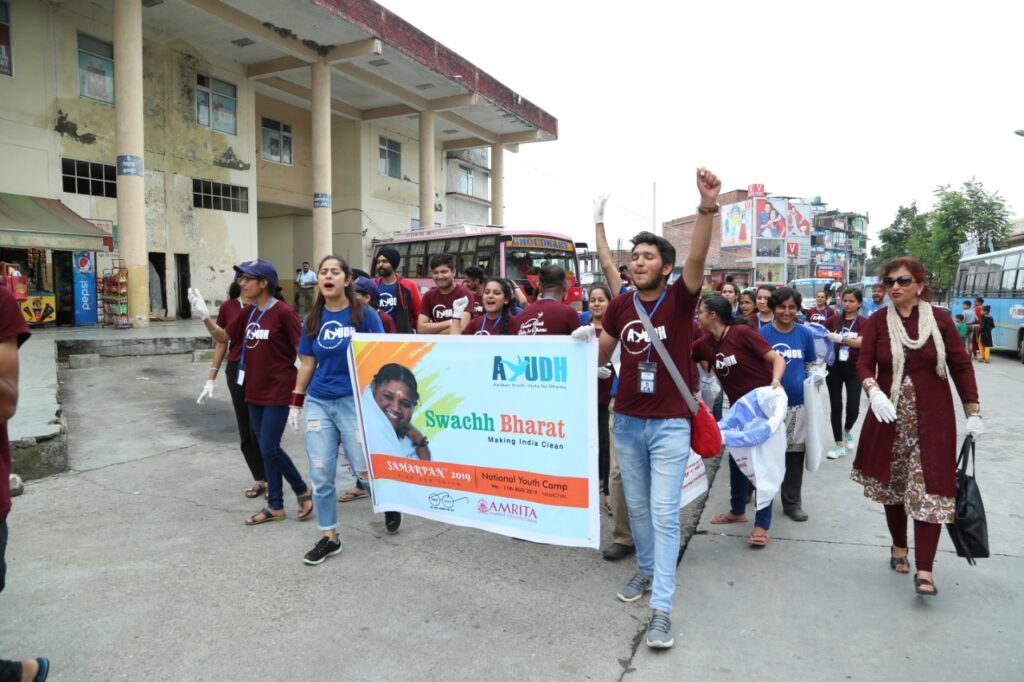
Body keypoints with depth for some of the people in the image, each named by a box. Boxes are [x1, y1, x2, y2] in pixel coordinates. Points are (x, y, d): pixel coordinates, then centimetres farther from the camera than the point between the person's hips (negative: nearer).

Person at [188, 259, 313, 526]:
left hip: (278, 392, -8)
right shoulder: (248, 313, 7)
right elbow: (223, 337, 15)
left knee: (270, 448, -7)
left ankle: (303, 490, 16)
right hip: (255, 392, 8)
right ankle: (275, 506, 23)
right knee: (265, 449, 12)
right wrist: (204, 316, 0)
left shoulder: (283, 313, -15)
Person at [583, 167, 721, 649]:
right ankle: (646, 569, 39)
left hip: (670, 424, -4)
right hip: (626, 422, 4)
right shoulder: (619, 306, 2)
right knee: (637, 506, 17)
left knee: (664, 513, -4)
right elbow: (600, 356, 17)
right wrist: (587, 338, -2)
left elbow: (697, 260, -30)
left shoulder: (679, 299, -9)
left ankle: (661, 608, 3)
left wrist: (707, 208, -42)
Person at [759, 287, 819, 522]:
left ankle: (792, 502, 22)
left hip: (798, 403, 2)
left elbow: (811, 367, 12)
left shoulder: (805, 334, 2)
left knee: (795, 453, 10)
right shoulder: (763, 334, -4)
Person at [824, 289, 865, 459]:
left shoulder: (864, 323, -4)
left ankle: (847, 431, 28)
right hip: (834, 367, 2)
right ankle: (839, 445, 12)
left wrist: (840, 338, -36)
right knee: (836, 406, 3)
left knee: (853, 407, -5)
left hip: (854, 369, -2)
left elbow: (860, 342, -20)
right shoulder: (834, 320, 3)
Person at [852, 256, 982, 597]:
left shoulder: (940, 319, -2)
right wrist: (874, 392, -26)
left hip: (932, 420, -1)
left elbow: (961, 365, 2)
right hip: (889, 417, 1)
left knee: (929, 490, -4)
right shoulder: (877, 321, -1)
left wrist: (973, 413, 1)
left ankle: (924, 570, 2)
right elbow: (864, 363, -6)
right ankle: (899, 547, 34)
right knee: (892, 486, 13)